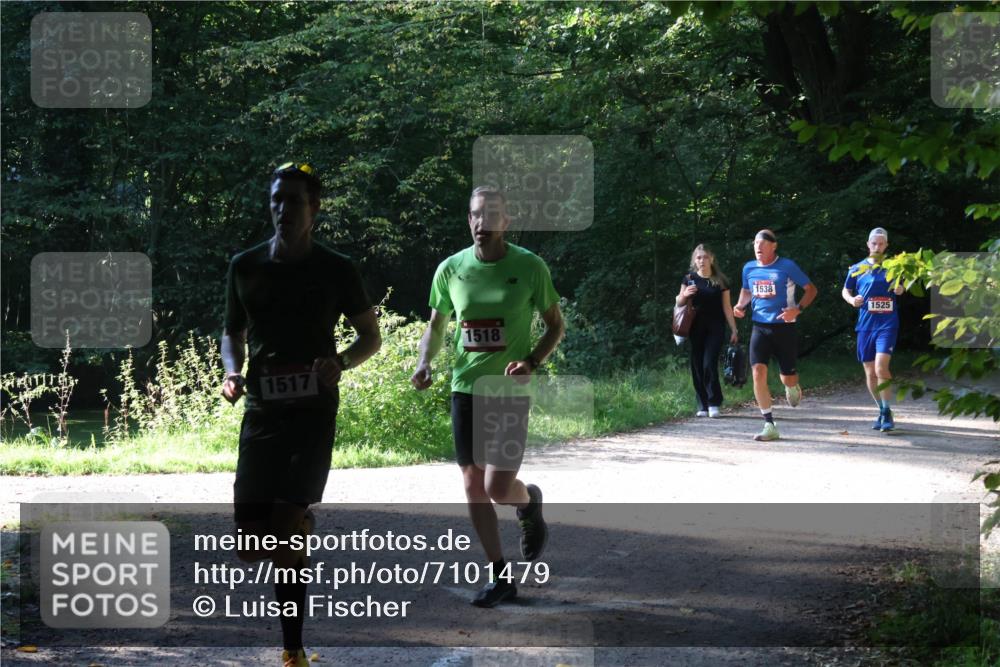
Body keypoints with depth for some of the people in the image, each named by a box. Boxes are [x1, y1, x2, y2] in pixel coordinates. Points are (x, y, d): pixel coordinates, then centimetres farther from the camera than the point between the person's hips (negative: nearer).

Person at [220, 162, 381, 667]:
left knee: (283, 540, -16)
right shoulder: (245, 267, 6)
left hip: (313, 412, -3)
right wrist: (232, 371, -3)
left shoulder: (335, 270, -1)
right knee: (251, 547, 0)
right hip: (260, 413, 3)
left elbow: (371, 336, 9)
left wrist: (340, 362, -13)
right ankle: (302, 527, 36)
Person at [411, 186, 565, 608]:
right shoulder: (451, 269, 1)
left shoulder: (529, 267, -6)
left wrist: (532, 362, -15)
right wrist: (424, 363, -5)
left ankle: (529, 502, 26)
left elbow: (556, 325, 3)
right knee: (473, 489, 5)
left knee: (498, 488, -12)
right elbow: (436, 325, 15)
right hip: (465, 387, 3)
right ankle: (501, 577, 19)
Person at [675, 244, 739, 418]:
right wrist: (684, 295, -11)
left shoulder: (720, 280, 2)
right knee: (697, 366, 1)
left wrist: (734, 330, 1)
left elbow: (727, 306, 5)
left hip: (715, 327, -2)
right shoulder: (689, 278, 6)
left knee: (710, 364, -13)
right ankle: (703, 405, 8)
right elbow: (679, 303, 11)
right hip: (696, 328, 2)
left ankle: (714, 403, -5)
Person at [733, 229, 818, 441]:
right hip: (760, 327, 3)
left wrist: (798, 309, -18)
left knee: (787, 377, 3)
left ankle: (793, 386, 45)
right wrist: (741, 305, 3)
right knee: (758, 373, -14)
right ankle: (769, 426, -8)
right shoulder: (749, 268, 5)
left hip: (783, 326, -3)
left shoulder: (787, 266, -8)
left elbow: (811, 289, -2)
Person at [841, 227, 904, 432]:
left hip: (887, 323, -3)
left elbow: (902, 286, 14)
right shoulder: (857, 269, 7)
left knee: (881, 367, -19)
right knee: (870, 373, 7)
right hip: (865, 324, 3)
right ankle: (882, 411, 25)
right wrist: (851, 299, -4)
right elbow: (845, 291, 18)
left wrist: (901, 289, -9)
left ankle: (887, 413, -11)